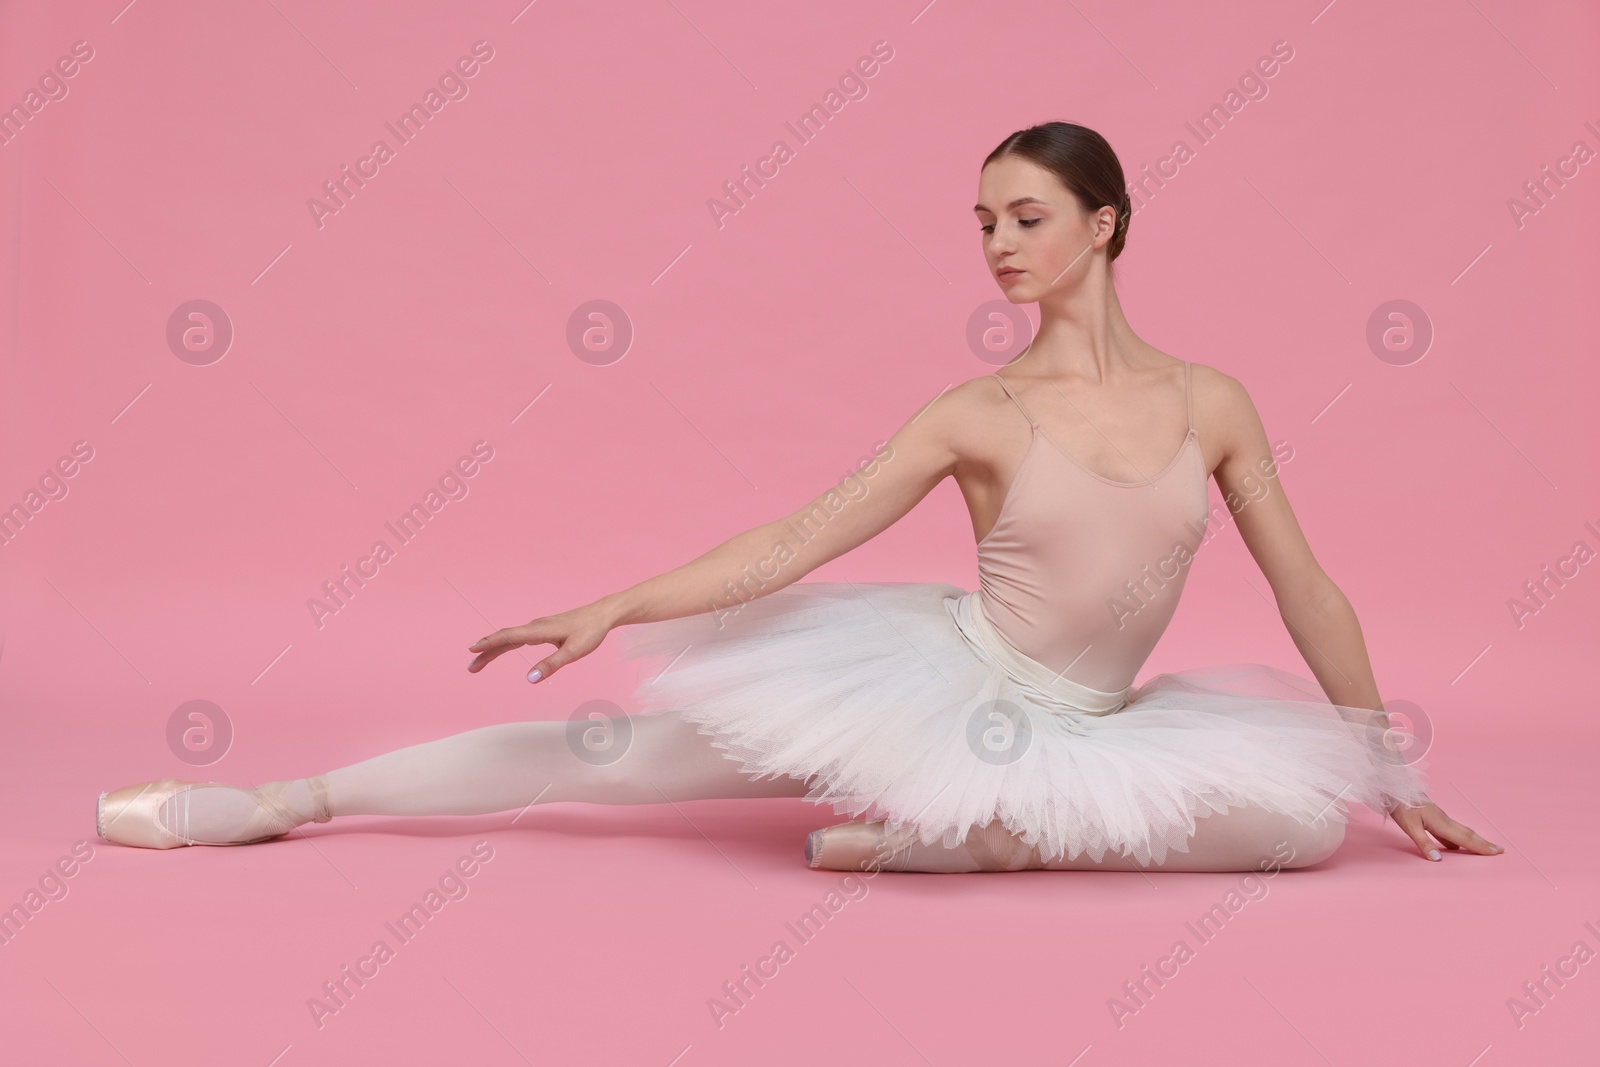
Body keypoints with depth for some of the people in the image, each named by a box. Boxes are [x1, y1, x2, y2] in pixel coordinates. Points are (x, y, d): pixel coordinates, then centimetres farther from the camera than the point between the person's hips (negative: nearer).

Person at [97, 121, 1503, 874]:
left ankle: (982, 834, -19)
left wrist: (1397, 770, 9)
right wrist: (609, 610, -16)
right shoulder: (977, 417, -6)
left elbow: (1308, 590, 6)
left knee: (1312, 811, -23)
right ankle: (285, 800, 2)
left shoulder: (1212, 402, -2)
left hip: (1082, 733, 2)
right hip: (938, 683, -1)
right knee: (616, 752, -6)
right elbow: (792, 543, -8)